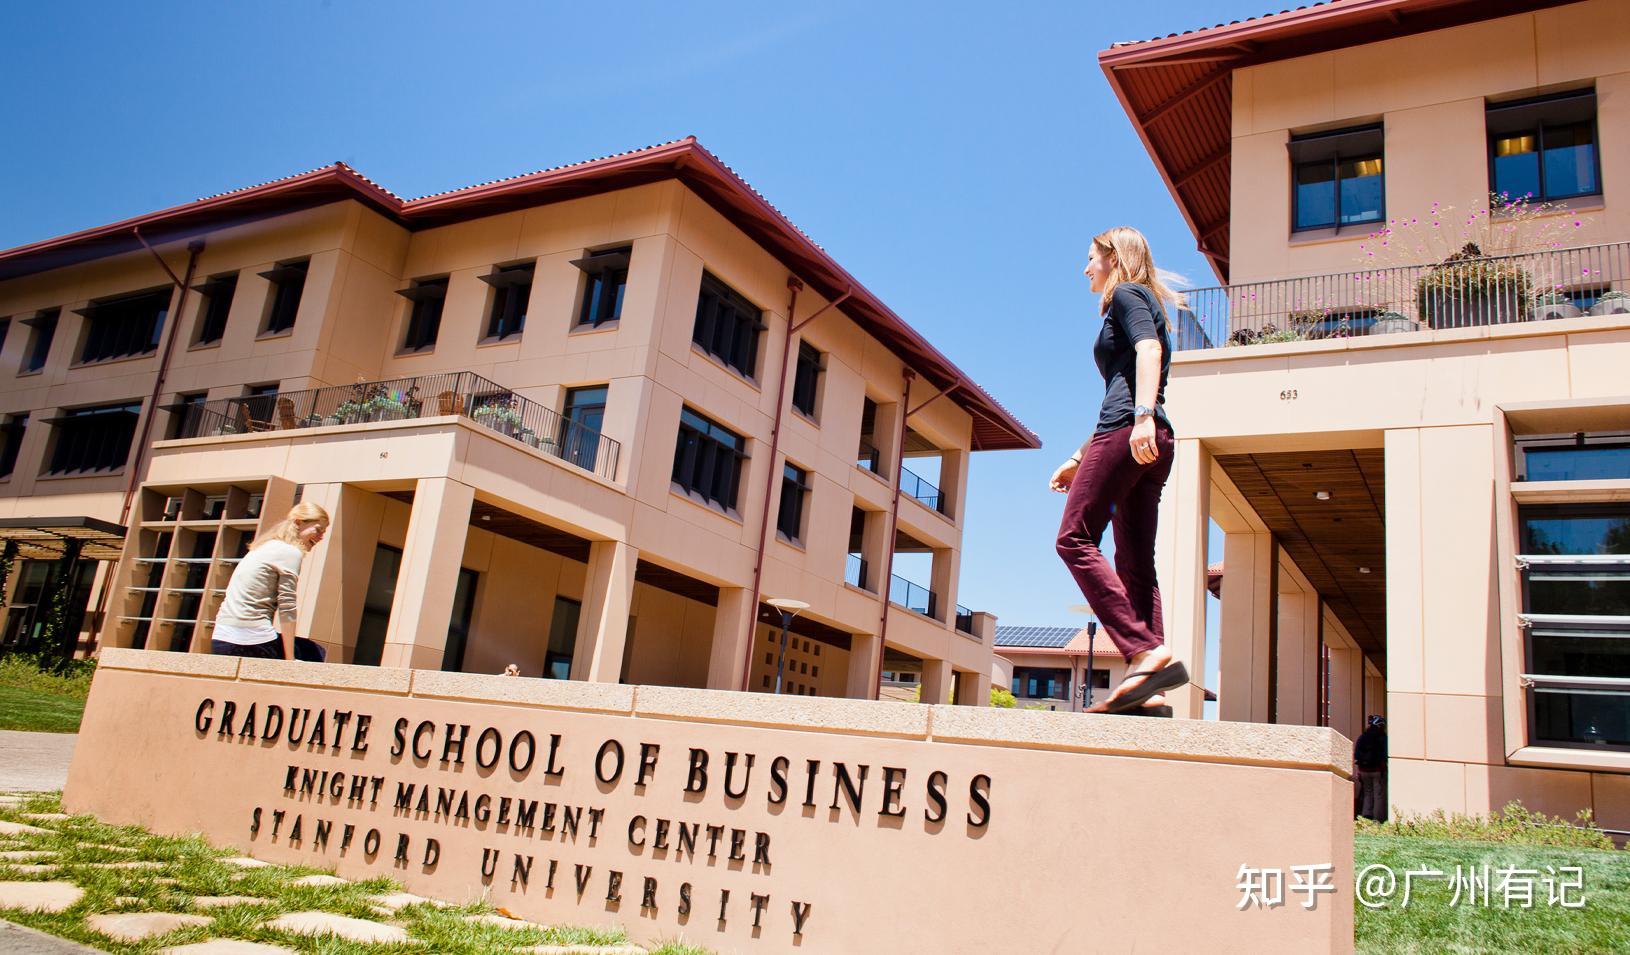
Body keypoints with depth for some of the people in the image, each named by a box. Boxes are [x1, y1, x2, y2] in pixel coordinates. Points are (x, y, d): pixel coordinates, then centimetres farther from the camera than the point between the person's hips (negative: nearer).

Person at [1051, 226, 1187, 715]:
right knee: (1135, 562, 0)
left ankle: (1147, 652, -25)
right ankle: (1151, 691, -8)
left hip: (1128, 433, -9)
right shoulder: (1143, 306, 34)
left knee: (1075, 538, -14)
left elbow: (1149, 349, -15)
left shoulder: (1126, 295, 7)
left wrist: (1143, 415, -30)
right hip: (1152, 443, 9)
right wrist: (1079, 459, 36)